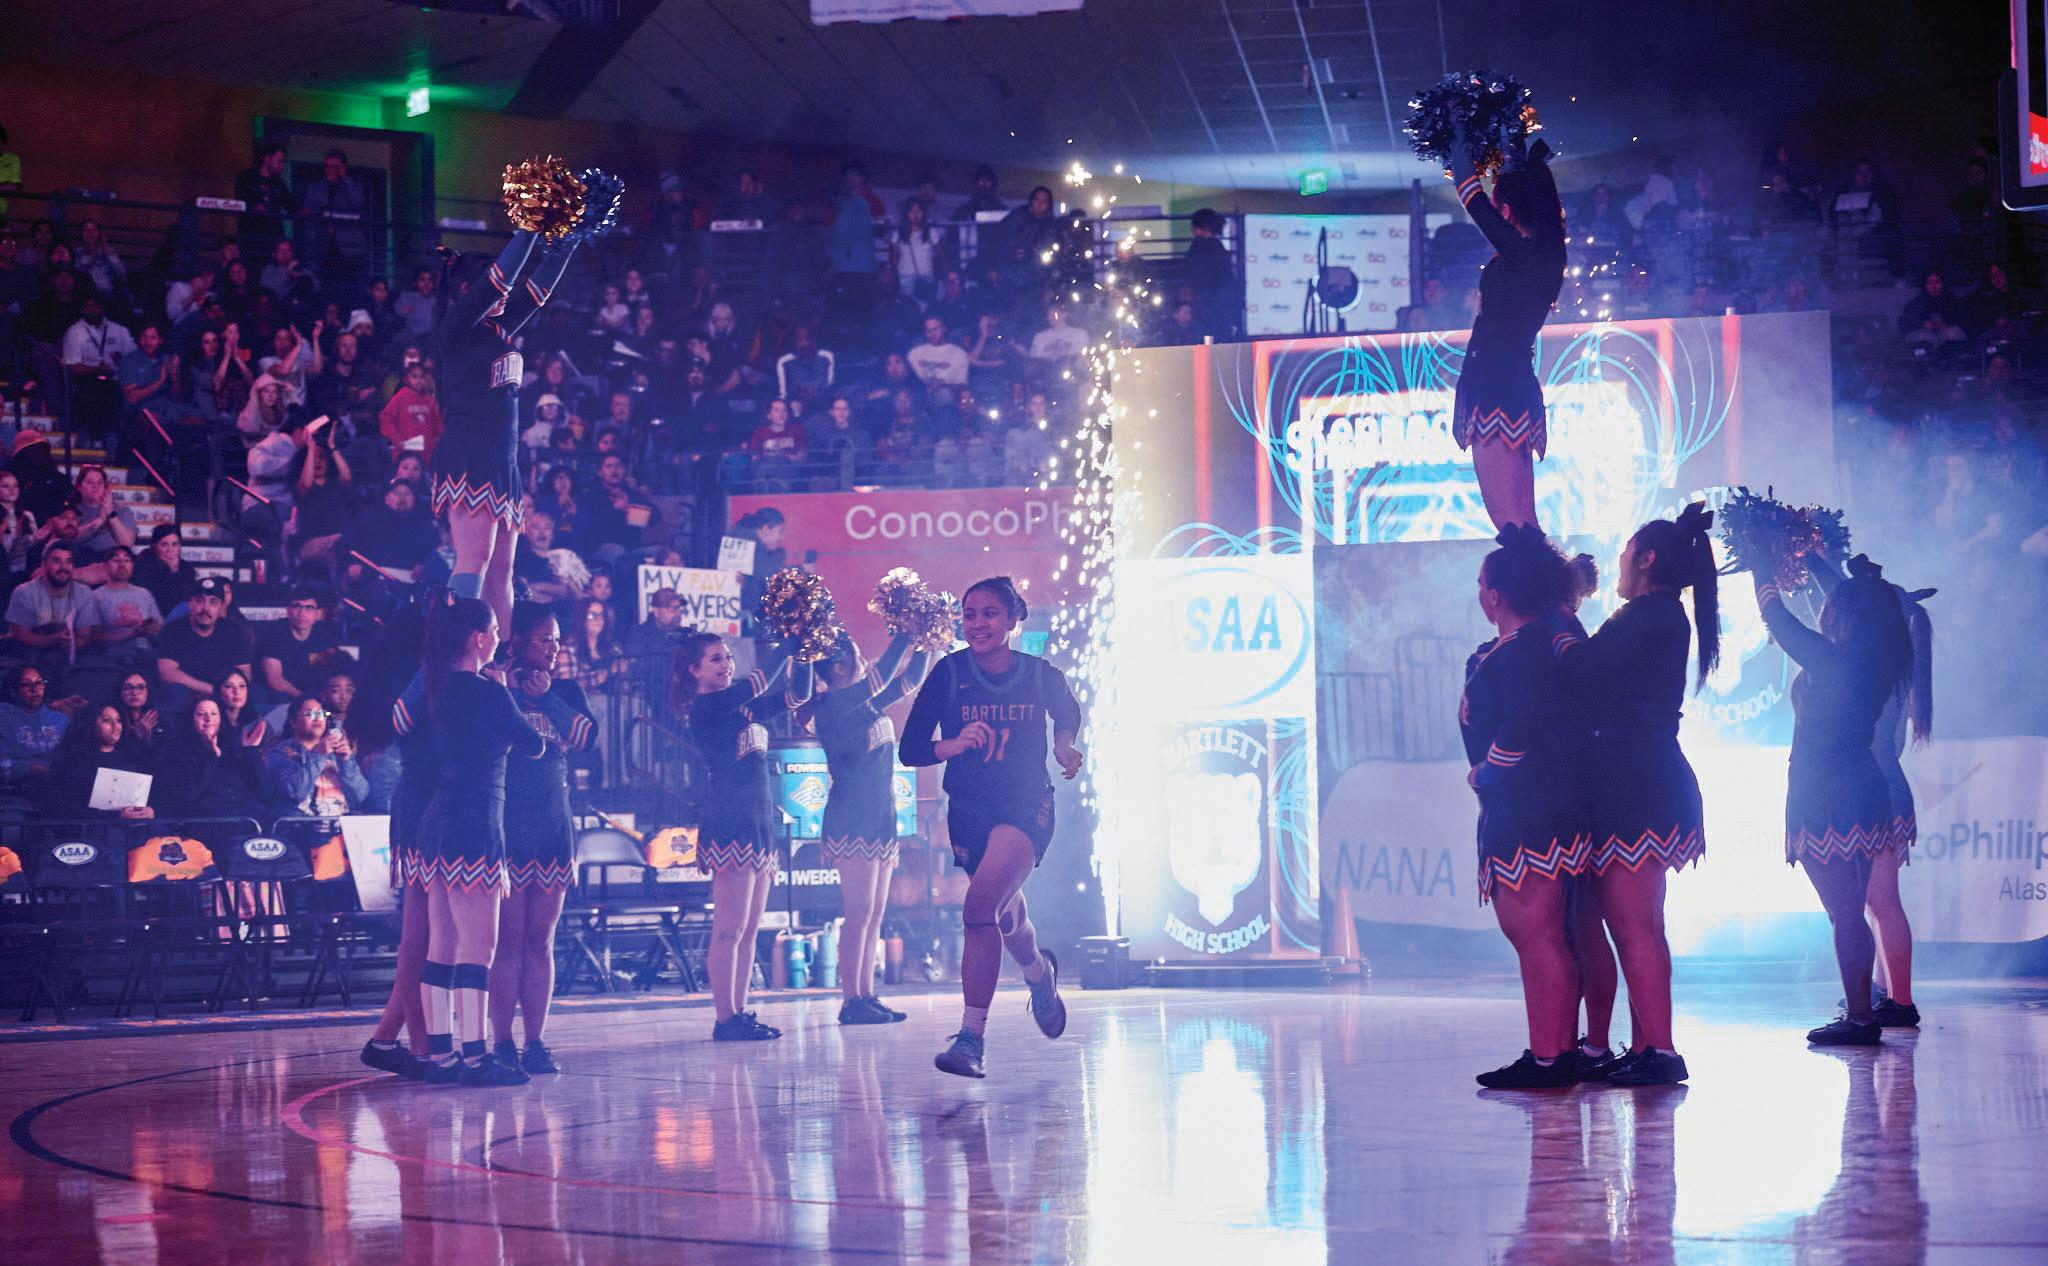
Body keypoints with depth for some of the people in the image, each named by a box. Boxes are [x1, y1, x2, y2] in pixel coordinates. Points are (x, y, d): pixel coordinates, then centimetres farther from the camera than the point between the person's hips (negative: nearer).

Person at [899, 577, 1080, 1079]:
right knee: (1005, 917, 20)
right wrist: (954, 745, -27)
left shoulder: (1042, 676, -6)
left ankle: (971, 1037, -23)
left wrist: (1064, 747, -1)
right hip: (969, 810, 3)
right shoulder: (949, 673, -8)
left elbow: (1068, 714, 18)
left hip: (1026, 805, -3)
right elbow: (909, 749, -9)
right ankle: (1040, 974, 57)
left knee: (981, 904, -25)